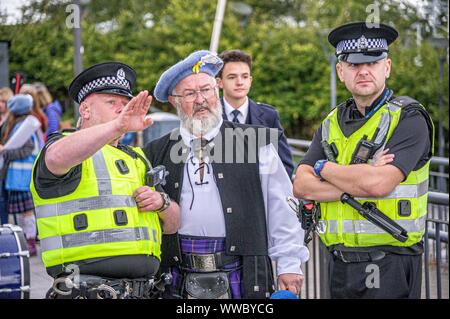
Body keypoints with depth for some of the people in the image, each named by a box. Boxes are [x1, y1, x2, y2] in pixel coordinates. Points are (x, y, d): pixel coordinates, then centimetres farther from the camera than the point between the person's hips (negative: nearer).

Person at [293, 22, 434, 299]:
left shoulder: (408, 118, -7)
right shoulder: (333, 122, 12)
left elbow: (379, 184, -21)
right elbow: (301, 186, 1)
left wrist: (324, 168, -5)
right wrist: (358, 182, -14)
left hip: (390, 266, -5)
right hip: (341, 263, 6)